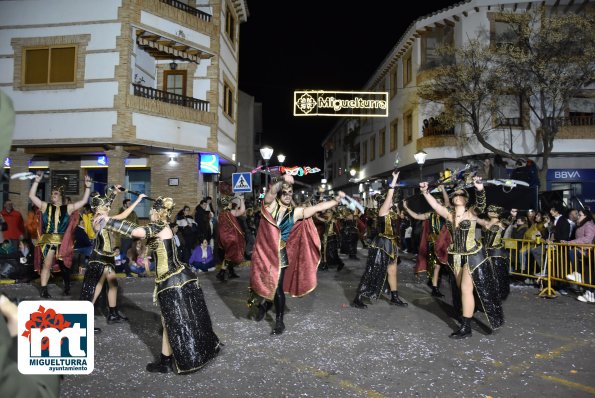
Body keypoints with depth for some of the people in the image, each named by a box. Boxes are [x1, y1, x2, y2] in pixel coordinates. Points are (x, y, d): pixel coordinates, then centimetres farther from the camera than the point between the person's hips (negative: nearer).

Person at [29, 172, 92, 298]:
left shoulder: (68, 208, 3)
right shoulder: (45, 206, 5)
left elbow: (84, 201, -1)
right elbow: (31, 196, 0)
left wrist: (88, 187, -9)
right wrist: (36, 181, -8)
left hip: (62, 241, 1)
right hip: (48, 240, 0)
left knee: (63, 264, 12)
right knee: (47, 264, -7)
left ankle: (67, 286, 30)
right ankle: (43, 289, 0)